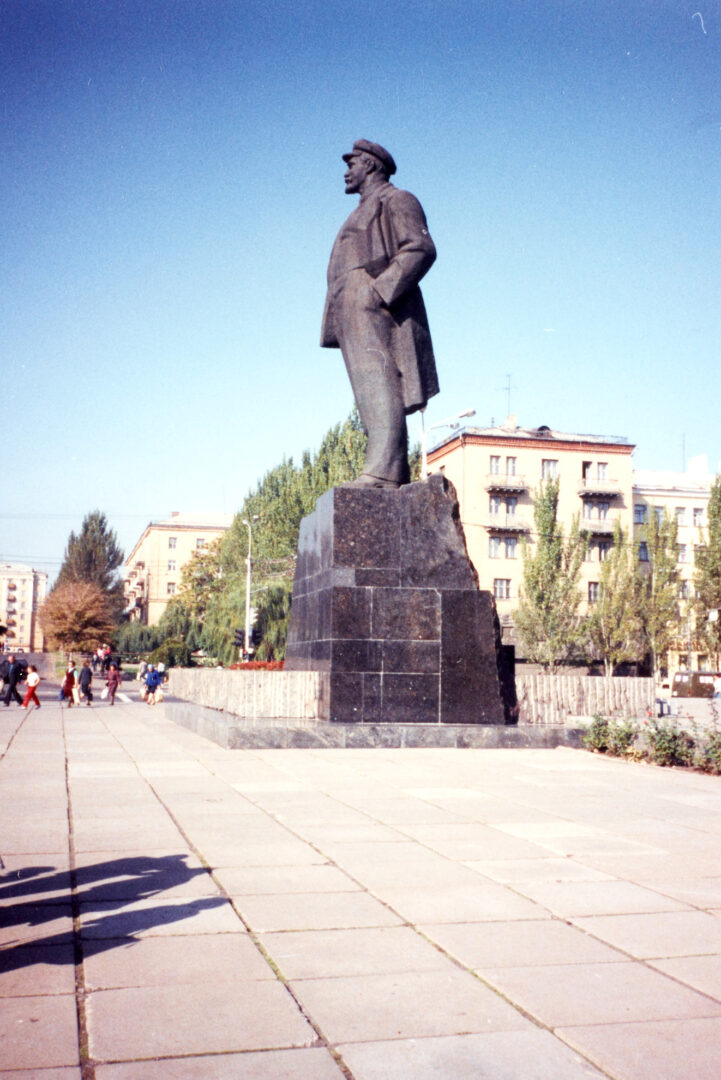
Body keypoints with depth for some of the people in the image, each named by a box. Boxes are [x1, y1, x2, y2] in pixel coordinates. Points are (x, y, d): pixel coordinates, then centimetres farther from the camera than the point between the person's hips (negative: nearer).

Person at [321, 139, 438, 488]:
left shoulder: (396, 200, 5)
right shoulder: (364, 212, 34)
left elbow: (421, 249, -10)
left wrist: (379, 290, -21)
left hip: (378, 314, -10)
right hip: (356, 321, 10)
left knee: (380, 389, -22)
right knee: (372, 396, 2)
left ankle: (383, 470, -33)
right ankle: (394, 473, -2)